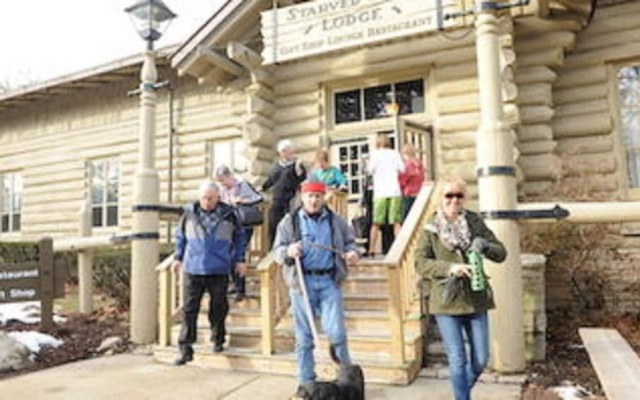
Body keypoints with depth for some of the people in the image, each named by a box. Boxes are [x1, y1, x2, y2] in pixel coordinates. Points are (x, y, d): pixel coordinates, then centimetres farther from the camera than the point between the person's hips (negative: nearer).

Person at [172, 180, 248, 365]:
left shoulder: (228, 214, 1)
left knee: (219, 307, 11)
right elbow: (180, 235, 16)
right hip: (193, 269, 0)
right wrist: (178, 257, 11)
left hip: (219, 270, 0)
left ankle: (218, 340, 30)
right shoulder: (189, 213, 2)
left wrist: (239, 259, 10)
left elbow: (239, 236, 13)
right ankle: (185, 348, 7)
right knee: (190, 308, 1)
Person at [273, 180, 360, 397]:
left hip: (329, 281, 1)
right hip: (302, 282, 0)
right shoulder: (289, 221, 5)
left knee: (336, 332, -5)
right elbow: (277, 250, 4)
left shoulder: (335, 221, 10)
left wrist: (352, 252, -3)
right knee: (304, 336, 6)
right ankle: (306, 381, 20)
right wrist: (288, 252, -19)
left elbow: (349, 241, 19)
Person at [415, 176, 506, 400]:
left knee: (480, 359, 10)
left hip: (476, 300, 3)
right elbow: (420, 263, -6)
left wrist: (485, 246, -17)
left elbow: (501, 253, 5)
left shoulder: (475, 222, 3)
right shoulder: (431, 227, -4)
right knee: (458, 360, 1)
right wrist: (450, 267, -21)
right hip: (447, 302, -3)